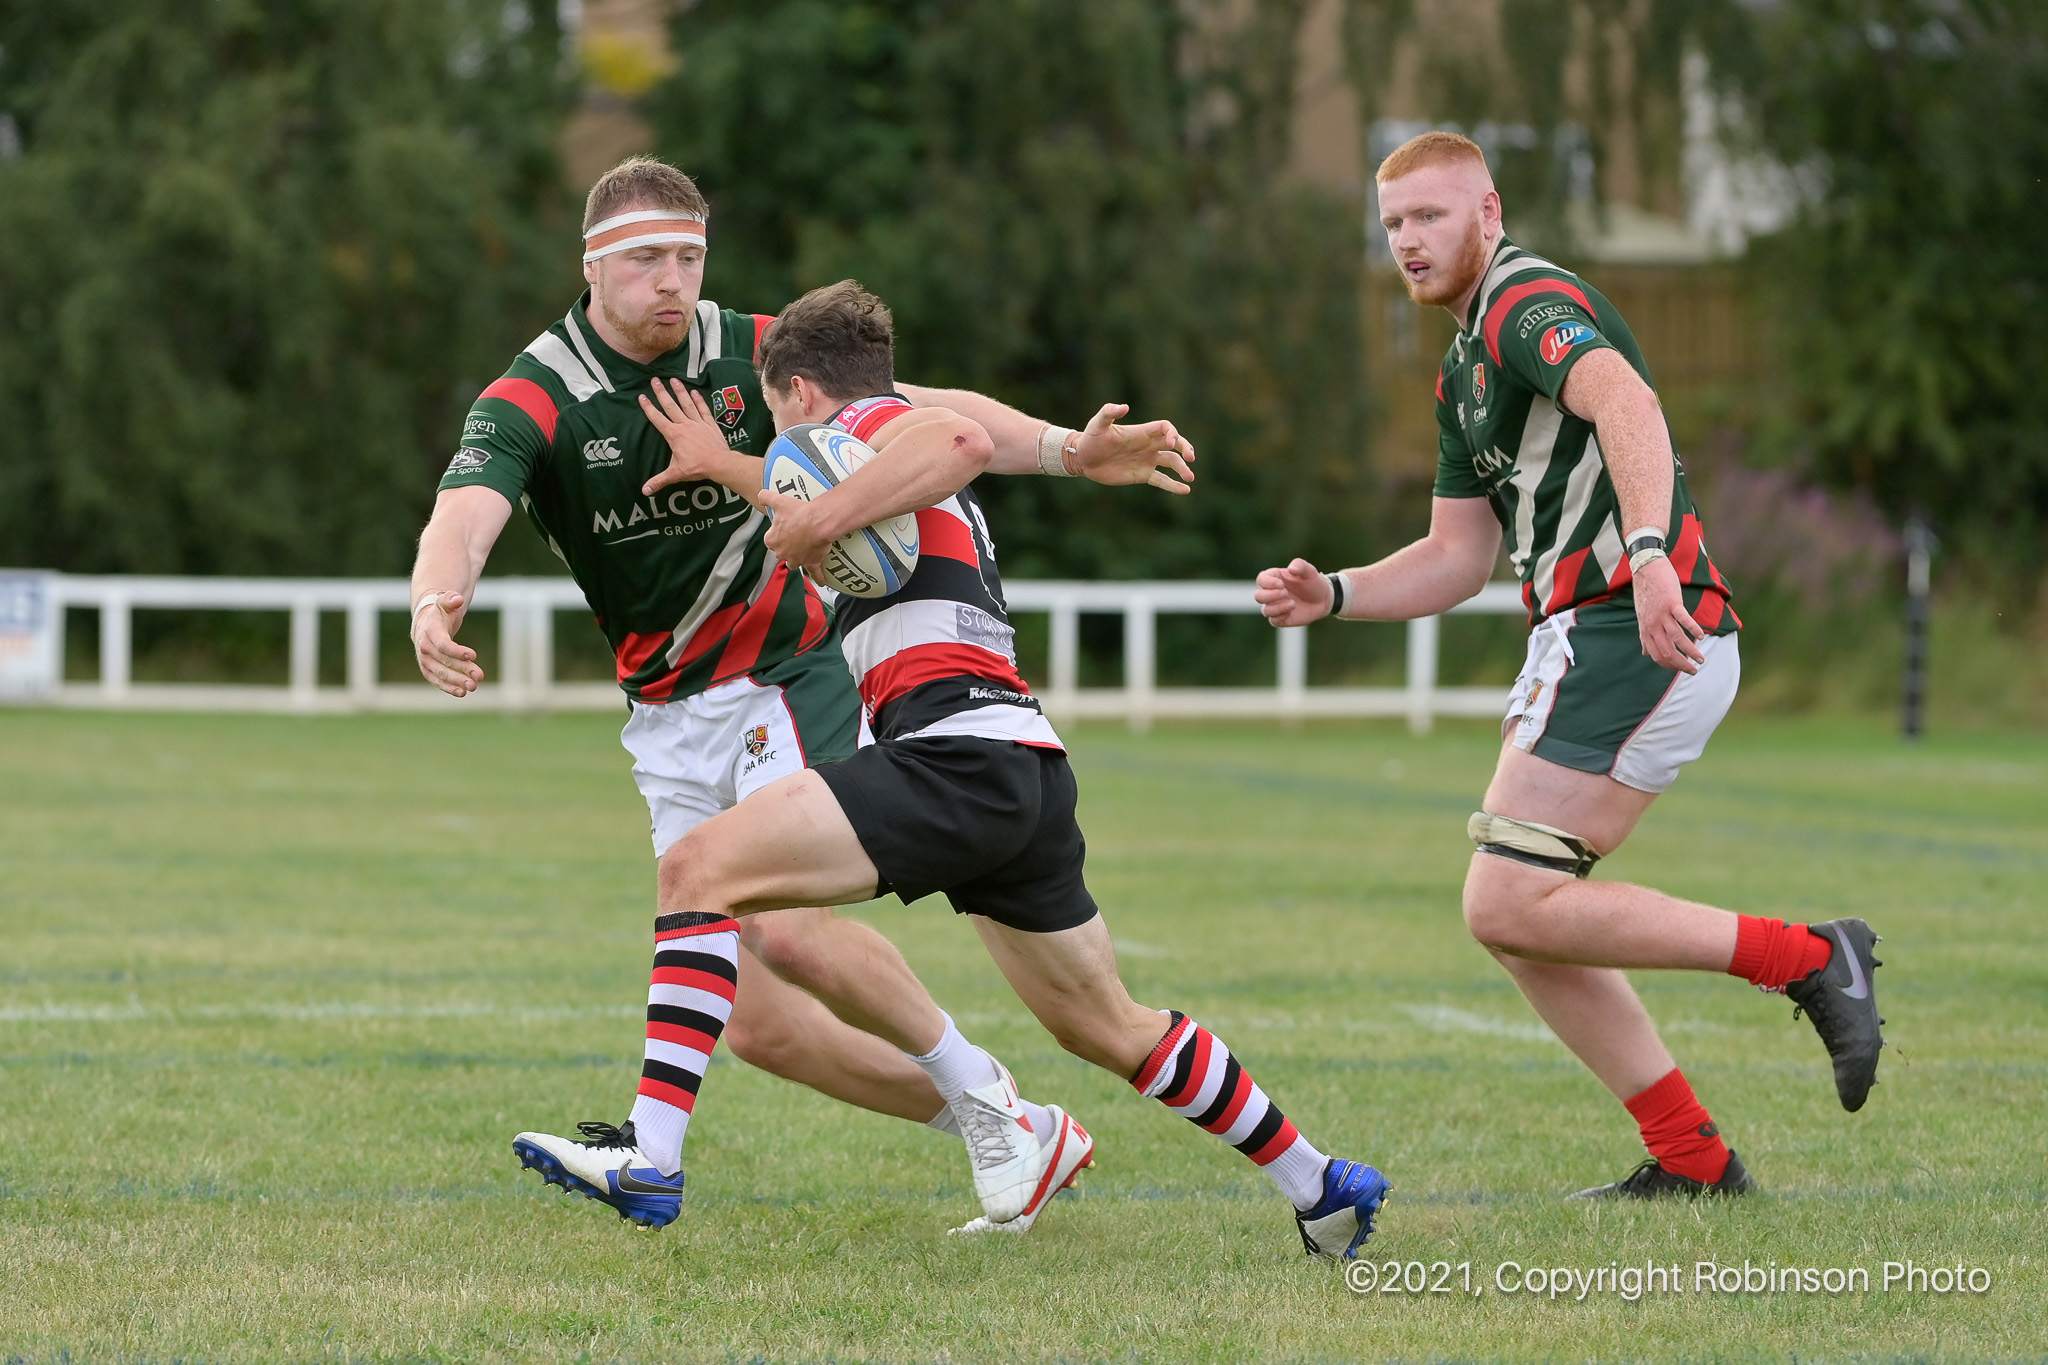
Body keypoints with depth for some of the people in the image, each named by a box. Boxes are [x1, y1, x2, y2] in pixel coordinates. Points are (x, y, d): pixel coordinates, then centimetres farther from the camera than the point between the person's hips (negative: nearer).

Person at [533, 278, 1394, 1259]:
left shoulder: (868, 419, 4)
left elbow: (960, 441, -19)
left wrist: (824, 519, -18)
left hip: (956, 752, -10)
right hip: (1029, 771, 10)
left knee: (701, 870, -16)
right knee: (1109, 1030, 22)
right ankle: (1322, 1189, 30)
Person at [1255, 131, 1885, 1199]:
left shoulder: (1530, 303, -9)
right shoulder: (1464, 370, 23)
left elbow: (1626, 401, -30)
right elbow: (1460, 555, 25)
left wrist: (1647, 551, -46)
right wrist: (1333, 596, 8)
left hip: (1637, 631, -10)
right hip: (1584, 637, 10)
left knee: (1509, 906, -14)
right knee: (1518, 921, 9)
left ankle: (1807, 959, -12)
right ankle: (1690, 1157, 10)